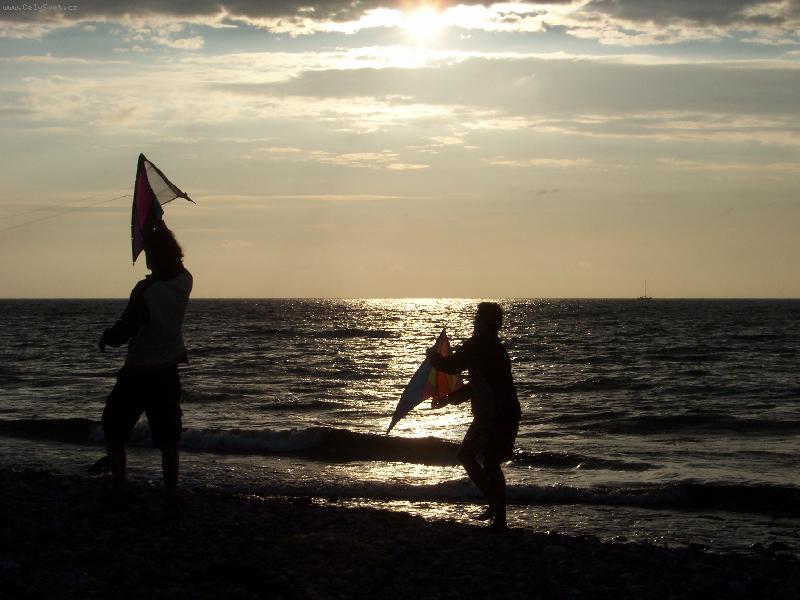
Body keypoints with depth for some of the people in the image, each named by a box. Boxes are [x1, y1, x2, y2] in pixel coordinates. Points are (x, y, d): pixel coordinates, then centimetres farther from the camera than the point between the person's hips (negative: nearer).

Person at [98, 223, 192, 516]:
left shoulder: (146, 290, -21)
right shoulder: (184, 282, -4)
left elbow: (122, 333, -18)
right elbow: (174, 262, 19)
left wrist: (106, 337, 3)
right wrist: (161, 230, 27)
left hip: (138, 376, -5)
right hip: (168, 373, 5)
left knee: (114, 429, 11)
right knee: (168, 439, 10)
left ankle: (120, 489, 10)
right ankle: (171, 499, 9)